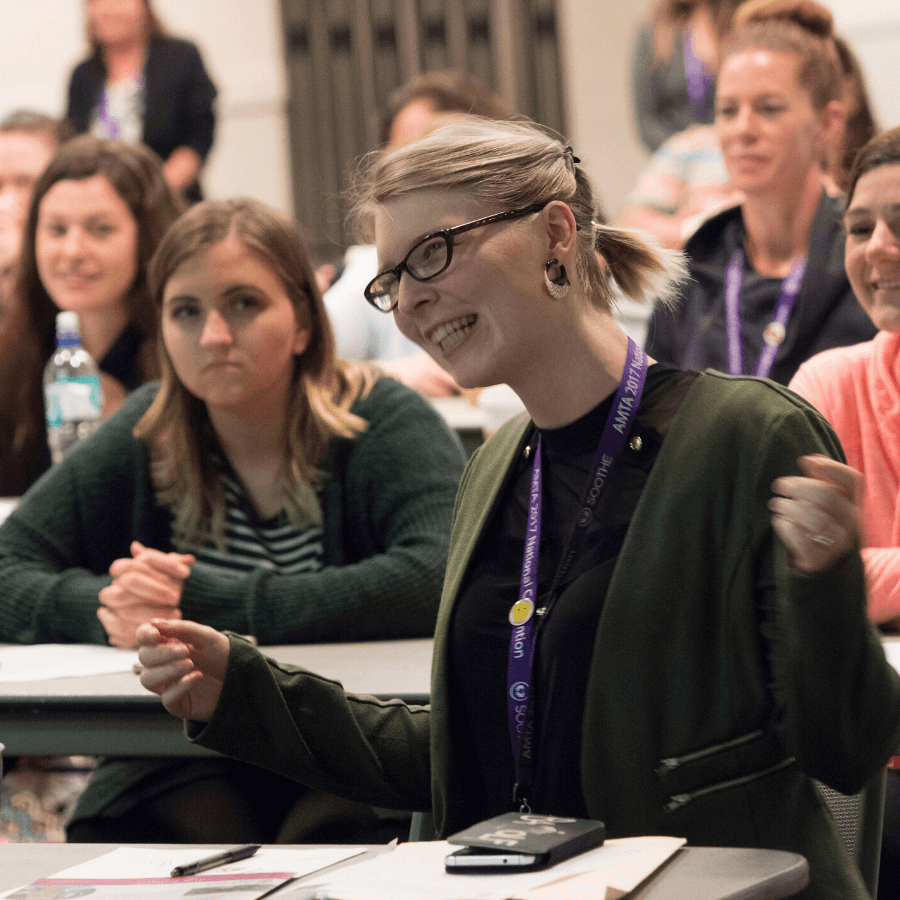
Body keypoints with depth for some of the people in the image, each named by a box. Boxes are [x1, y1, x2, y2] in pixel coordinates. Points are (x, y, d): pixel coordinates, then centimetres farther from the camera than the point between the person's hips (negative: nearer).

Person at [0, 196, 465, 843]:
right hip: (191, 768, 3)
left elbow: (438, 580, -23)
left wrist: (210, 600, -23)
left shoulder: (382, 421, -4)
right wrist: (108, 607, -18)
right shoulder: (146, 437, 8)